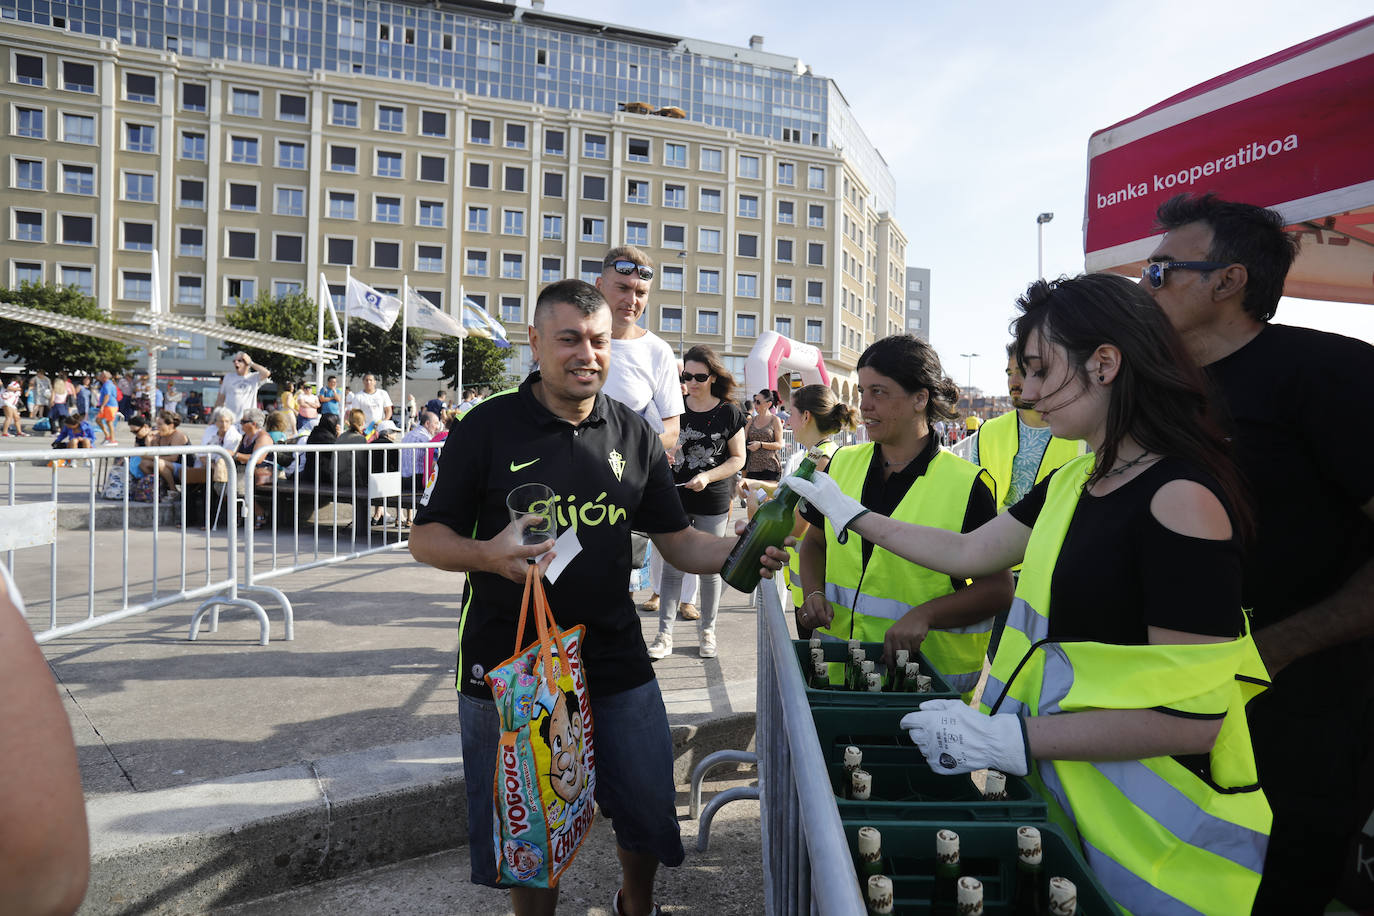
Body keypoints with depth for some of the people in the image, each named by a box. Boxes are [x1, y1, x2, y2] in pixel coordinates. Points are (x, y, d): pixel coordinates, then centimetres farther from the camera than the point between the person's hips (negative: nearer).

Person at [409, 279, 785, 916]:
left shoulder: (634, 436, 4)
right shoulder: (488, 427, -6)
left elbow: (679, 542, 6)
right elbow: (427, 538, -4)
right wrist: (488, 554, -24)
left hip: (615, 663, 3)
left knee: (650, 808, 15)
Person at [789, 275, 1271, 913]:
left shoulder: (1181, 499, -22)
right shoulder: (1071, 486, 5)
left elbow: (1193, 716, -25)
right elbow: (968, 553, 14)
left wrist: (1010, 739, -26)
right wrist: (849, 514, 18)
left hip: (1152, 824, -7)